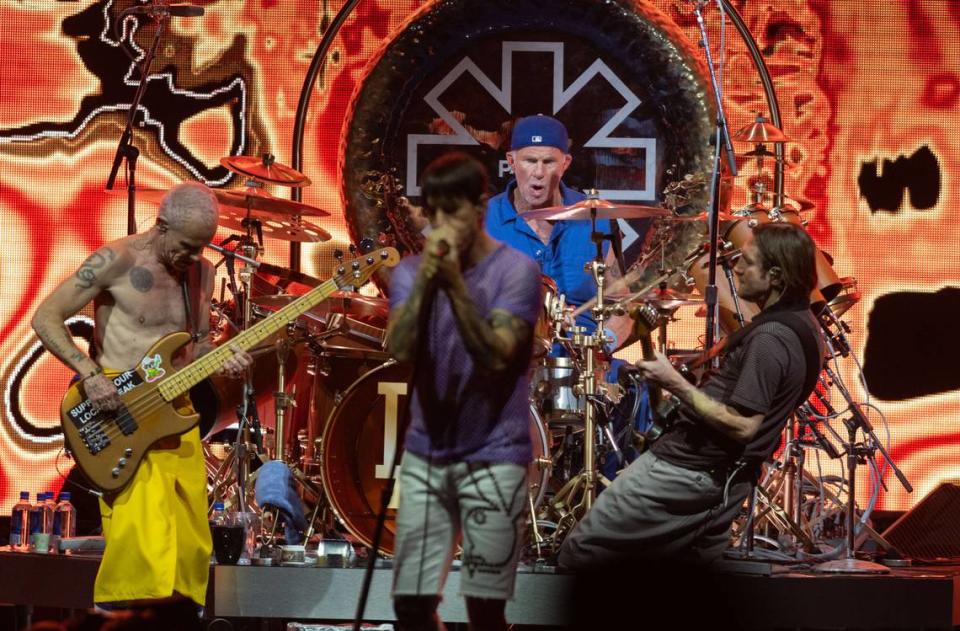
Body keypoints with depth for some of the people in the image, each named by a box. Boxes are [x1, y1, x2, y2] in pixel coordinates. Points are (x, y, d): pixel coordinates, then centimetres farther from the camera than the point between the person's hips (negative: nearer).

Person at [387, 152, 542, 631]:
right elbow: (398, 350, -11)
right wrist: (426, 278, -22)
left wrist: (455, 284, -26)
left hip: (493, 457, -4)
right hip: (425, 455, 4)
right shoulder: (410, 271, 4)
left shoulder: (515, 269, -7)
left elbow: (496, 355, -19)